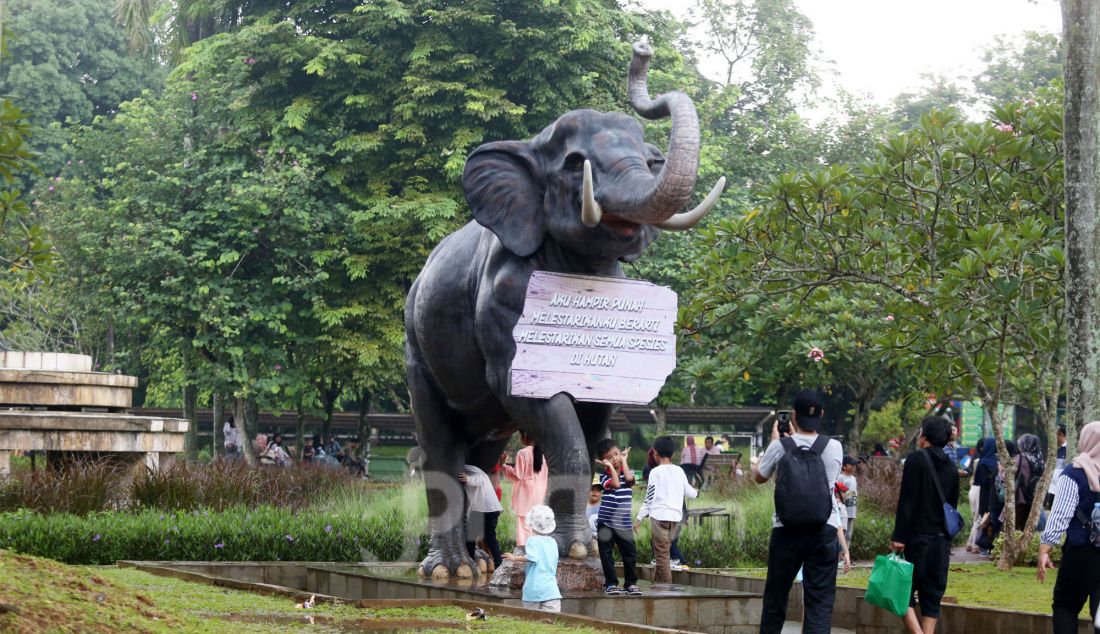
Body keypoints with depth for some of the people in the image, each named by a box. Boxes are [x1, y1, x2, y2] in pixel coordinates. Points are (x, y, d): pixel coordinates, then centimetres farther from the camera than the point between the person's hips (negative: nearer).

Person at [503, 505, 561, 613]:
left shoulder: (533, 540, -5)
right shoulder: (553, 542, 14)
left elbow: (532, 557, -23)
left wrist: (515, 558, -10)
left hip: (534, 589, -4)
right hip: (551, 589, 4)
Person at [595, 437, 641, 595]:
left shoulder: (627, 471, 7)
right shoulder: (604, 475, -4)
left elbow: (629, 479, -17)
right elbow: (616, 483, -20)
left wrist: (623, 460, -6)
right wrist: (610, 466, -12)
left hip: (624, 523, 2)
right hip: (606, 522, -2)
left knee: (630, 553, 2)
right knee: (607, 554, 1)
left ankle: (631, 583, 12)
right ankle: (611, 583, 10)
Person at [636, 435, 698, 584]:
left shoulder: (656, 472, -4)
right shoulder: (679, 471, 11)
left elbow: (649, 497, -6)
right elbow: (689, 493, 19)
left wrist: (640, 518, -1)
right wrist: (696, 492, 43)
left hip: (659, 516, -5)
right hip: (675, 516, 5)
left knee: (662, 554, -5)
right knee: (662, 553, 15)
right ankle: (656, 583, 19)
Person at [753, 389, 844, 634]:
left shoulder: (780, 446, -5)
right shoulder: (833, 448, -2)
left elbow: (759, 476, 13)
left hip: (786, 531, 0)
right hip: (824, 531, 0)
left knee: (775, 596, 13)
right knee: (820, 600, -1)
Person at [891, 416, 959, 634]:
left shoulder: (916, 459, -8)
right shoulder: (951, 467, 11)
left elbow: (907, 502, -13)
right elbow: (953, 505, 15)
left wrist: (899, 537, -14)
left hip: (917, 537, -6)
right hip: (941, 540, 6)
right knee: (932, 596, 8)